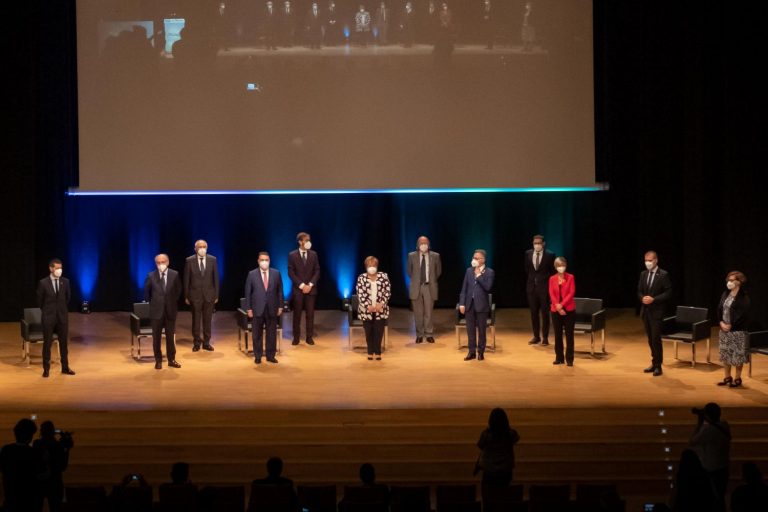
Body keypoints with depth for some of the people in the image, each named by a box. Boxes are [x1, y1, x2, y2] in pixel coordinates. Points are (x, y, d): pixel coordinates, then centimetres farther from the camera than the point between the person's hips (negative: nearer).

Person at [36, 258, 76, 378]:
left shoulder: (65, 281, 0)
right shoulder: (43, 283, -9)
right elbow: (39, 300, 2)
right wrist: (47, 311, 11)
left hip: (62, 316, 3)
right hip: (48, 317, -3)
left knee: (63, 342, 8)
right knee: (47, 343, 3)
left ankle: (65, 367, 16)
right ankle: (46, 369, 10)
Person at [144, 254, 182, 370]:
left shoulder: (175, 275, -2)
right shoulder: (151, 276, -5)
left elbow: (178, 290, 9)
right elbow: (146, 291, 8)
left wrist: (173, 302, 8)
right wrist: (150, 303, 10)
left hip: (170, 310, 1)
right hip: (156, 311, -1)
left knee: (171, 336, 7)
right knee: (156, 337, 5)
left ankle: (171, 359, 17)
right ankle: (158, 360, 15)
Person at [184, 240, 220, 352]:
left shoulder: (212, 260, 0)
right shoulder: (190, 261, -3)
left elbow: (216, 278, 3)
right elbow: (186, 279, 0)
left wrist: (216, 295, 1)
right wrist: (186, 296, -2)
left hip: (209, 294, 1)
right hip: (195, 294, -1)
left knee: (207, 320, 7)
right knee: (196, 320, 5)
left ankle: (206, 342, 15)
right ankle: (197, 343, 15)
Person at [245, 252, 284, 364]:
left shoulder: (276, 273, 3)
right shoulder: (252, 274, -1)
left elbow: (280, 291, 6)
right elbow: (248, 292, 0)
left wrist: (280, 306, 2)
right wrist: (248, 308, -4)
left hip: (272, 309, 1)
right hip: (257, 309, -1)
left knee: (272, 333, 5)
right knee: (257, 334, 5)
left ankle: (270, 355, 16)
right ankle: (258, 356, 15)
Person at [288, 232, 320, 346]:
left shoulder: (313, 254, 6)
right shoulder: (292, 255, -1)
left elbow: (317, 271, 4)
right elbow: (291, 273, -5)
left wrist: (310, 285, -8)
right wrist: (301, 285, -13)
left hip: (310, 288, 2)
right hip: (297, 289, -2)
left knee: (310, 314, 1)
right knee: (297, 314, 2)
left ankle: (309, 337, 7)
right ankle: (296, 337, 8)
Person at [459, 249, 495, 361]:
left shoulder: (489, 272, -3)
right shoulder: (469, 271, 9)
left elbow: (488, 287, -16)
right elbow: (464, 288, 8)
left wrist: (479, 275, -14)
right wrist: (462, 303, 2)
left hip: (481, 305, -4)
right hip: (469, 304, 4)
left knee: (481, 330, 4)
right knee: (470, 329, 6)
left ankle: (481, 352, 13)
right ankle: (472, 351, 13)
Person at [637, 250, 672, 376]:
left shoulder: (663, 275, -8)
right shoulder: (643, 274, 10)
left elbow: (668, 293, -11)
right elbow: (639, 291, 14)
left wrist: (654, 299, -19)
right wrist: (642, 298, -8)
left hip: (656, 311, -6)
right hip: (645, 310, 6)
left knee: (656, 338, -7)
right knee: (650, 339, 12)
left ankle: (658, 366, 0)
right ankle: (654, 363, 21)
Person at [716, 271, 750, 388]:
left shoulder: (743, 297, -12)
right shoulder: (725, 294, 9)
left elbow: (743, 314, -17)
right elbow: (719, 309, 10)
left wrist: (731, 325, -18)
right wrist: (721, 322, -5)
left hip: (737, 330, -7)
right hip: (724, 329, 7)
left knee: (737, 355, -1)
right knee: (725, 353, 11)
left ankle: (738, 379, 10)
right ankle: (727, 377, 22)